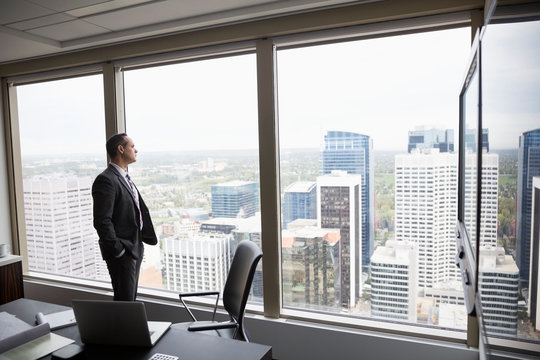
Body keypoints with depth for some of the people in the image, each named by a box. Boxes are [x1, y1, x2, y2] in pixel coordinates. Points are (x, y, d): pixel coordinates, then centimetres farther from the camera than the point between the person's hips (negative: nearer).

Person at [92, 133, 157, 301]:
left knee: (131, 298, 18)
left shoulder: (125, 177, 13)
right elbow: (102, 221, -22)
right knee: (124, 300, -1)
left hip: (135, 248, 9)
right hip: (122, 252, -9)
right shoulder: (105, 180, -18)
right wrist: (118, 250, -19)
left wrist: (147, 237, 13)